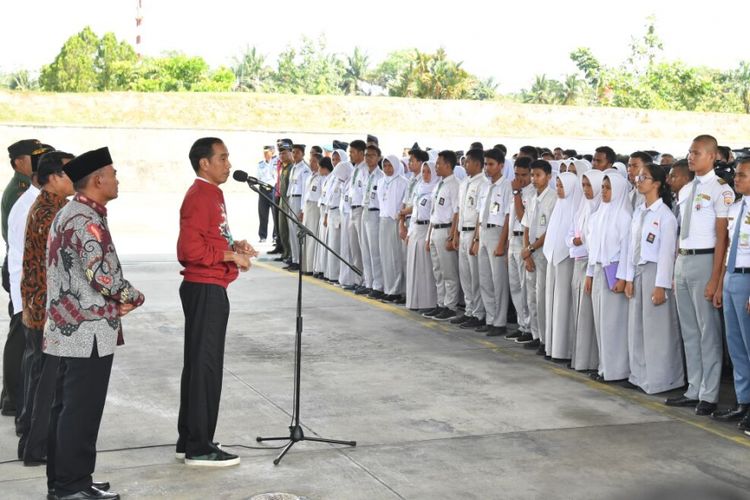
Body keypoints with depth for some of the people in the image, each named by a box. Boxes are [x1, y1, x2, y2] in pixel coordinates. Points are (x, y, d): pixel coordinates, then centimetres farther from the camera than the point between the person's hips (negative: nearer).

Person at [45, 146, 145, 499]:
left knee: (66, 406, 15)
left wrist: (117, 299, 8)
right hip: (89, 332, -10)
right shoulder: (87, 220, -17)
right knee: (82, 411, -3)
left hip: (67, 329, 10)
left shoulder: (67, 214, 15)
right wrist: (132, 297, -5)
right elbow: (104, 274, -24)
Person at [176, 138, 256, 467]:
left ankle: (189, 442, 22)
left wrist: (233, 245, 9)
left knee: (199, 364, 14)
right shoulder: (199, 197, -15)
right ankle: (199, 448, 2)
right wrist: (231, 256, -16)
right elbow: (191, 249, -23)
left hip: (210, 290, 10)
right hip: (205, 290, -10)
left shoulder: (211, 194, 17)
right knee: (205, 366, -5)